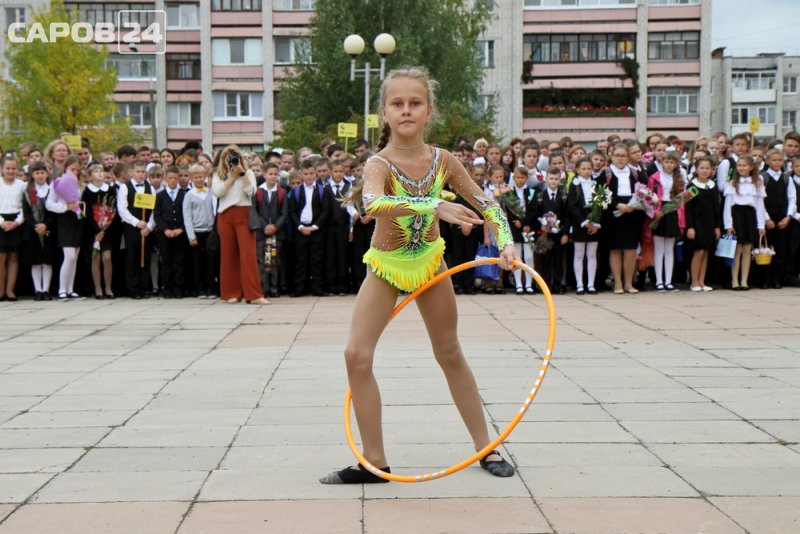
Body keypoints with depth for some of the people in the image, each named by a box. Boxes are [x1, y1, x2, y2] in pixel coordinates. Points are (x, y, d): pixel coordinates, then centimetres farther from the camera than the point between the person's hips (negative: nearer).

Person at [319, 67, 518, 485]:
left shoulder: (443, 161, -12)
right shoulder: (379, 164, -24)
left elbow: (486, 204, -4)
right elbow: (373, 203, -47)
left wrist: (505, 242, -20)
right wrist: (435, 206, -56)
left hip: (429, 262, 2)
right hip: (386, 266, -2)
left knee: (450, 354, 13)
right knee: (357, 354, -14)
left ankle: (485, 447, 25)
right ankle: (374, 461, -2)